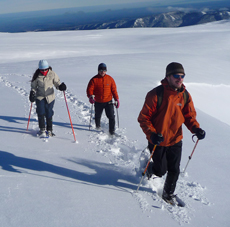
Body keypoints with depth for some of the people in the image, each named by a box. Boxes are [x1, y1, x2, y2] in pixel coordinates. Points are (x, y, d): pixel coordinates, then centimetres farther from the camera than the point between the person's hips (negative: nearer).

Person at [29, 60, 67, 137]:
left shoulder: (52, 74, -5)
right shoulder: (37, 75, -4)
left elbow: (57, 83, 2)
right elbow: (33, 86, 8)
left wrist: (61, 86, -19)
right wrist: (32, 93, -5)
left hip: (50, 97, 0)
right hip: (40, 97, 0)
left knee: (49, 114, 3)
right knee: (41, 113, -6)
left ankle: (49, 130, 18)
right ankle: (42, 129, 8)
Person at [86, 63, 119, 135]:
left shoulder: (110, 79, 0)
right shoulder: (94, 79, -6)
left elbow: (114, 90, 4)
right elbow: (89, 89, -8)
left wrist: (117, 99, 0)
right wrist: (90, 96, -28)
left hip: (108, 102, 0)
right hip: (98, 102, 0)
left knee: (111, 117, -8)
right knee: (97, 116, 19)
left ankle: (112, 131, 2)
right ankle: (98, 126, 47)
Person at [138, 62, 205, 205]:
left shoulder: (185, 95, -4)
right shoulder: (156, 94, -19)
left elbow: (189, 116, 4)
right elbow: (144, 117, -15)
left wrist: (196, 129, -16)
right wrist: (152, 134, -29)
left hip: (176, 140, 4)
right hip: (158, 141, -4)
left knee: (174, 170, 8)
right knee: (161, 171, 7)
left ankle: (169, 193, 35)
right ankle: (149, 168, 43)